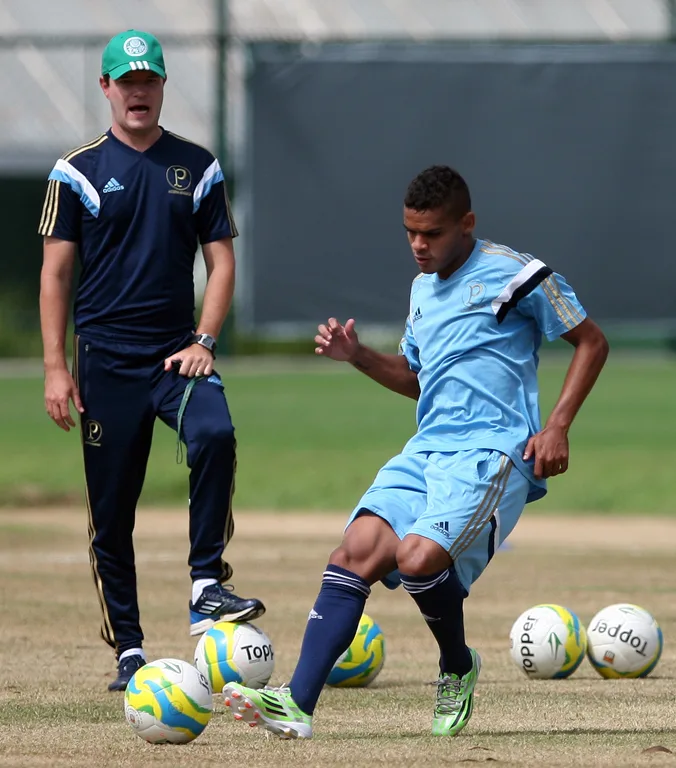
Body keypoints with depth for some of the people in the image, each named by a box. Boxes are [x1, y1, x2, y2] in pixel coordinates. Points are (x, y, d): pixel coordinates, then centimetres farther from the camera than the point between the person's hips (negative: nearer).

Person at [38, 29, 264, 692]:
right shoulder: (78, 171, 3)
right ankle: (128, 650, 10)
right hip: (105, 358, -1)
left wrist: (203, 342, -5)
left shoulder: (197, 168, 8)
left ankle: (206, 586, -21)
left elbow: (221, 261, 9)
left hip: (177, 354, 1)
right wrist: (55, 367, -4)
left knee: (215, 436, -29)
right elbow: (55, 272, 3)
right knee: (110, 512, 0)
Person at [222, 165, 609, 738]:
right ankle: (298, 705, -21)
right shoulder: (423, 287, 19)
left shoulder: (511, 275, -3)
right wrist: (357, 356, 13)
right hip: (427, 450, 7)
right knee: (357, 551, -14)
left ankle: (458, 669, 3)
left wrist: (557, 427, -7)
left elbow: (591, 341, 2)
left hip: (493, 452, -7)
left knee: (418, 557, -27)